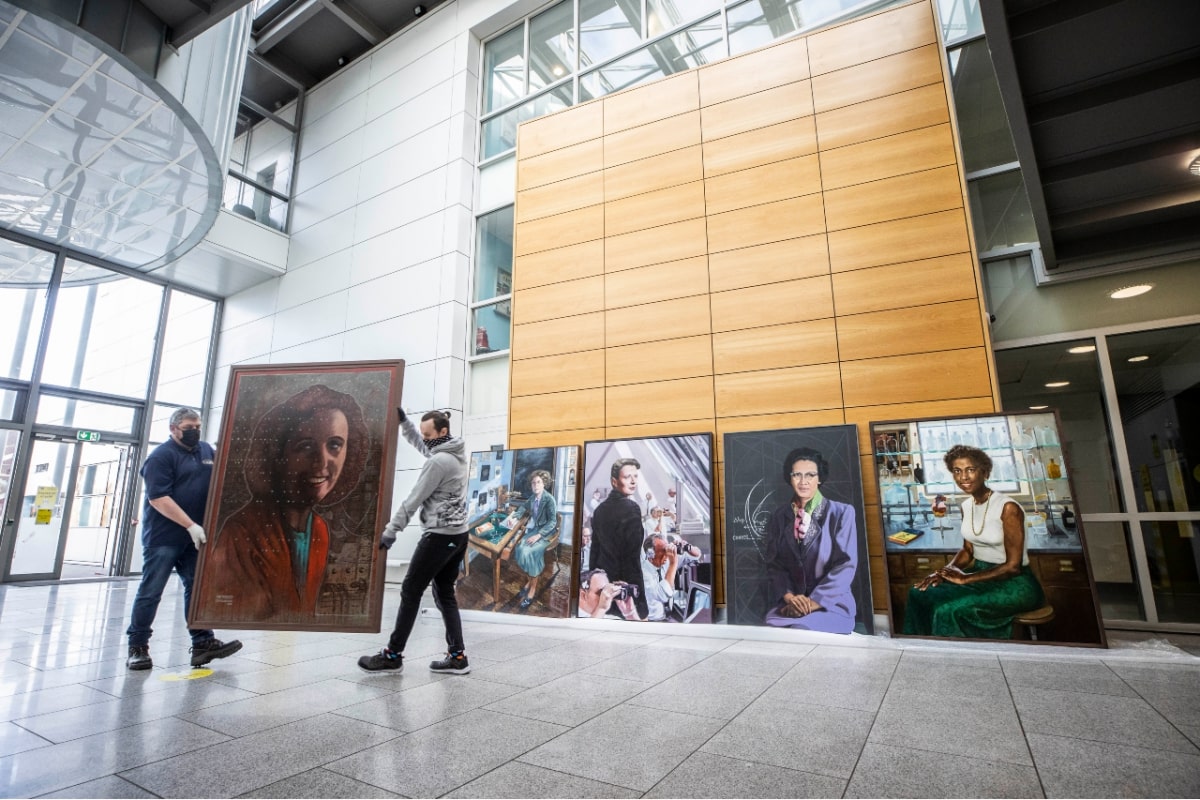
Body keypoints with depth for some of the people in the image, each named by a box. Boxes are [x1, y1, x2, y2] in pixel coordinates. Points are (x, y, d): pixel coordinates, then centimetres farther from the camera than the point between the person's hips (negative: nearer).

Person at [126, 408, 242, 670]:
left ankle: (203, 642, 9)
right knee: (150, 592, 3)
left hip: (195, 536, 6)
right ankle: (137, 646, 17)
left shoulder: (207, 450, 11)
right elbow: (158, 499, -18)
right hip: (163, 537, -6)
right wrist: (191, 525, -22)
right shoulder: (161, 456, -10)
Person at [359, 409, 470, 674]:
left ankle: (392, 656, 11)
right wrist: (403, 421, 18)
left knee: (411, 592, 2)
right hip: (457, 534, 9)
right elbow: (419, 444, 27)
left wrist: (390, 530, -6)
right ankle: (457, 657, 11)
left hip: (439, 536, -9)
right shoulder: (454, 453, 10)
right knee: (445, 594, 12)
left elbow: (413, 500, -13)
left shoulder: (438, 462, -18)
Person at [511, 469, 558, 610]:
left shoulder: (549, 499, -16)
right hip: (532, 529, 6)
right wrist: (516, 517, 9)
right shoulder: (533, 497, 6)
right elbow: (524, 506, 28)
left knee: (529, 552, -27)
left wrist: (538, 535, -27)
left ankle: (533, 588, -13)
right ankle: (530, 580, -2)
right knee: (519, 549, -19)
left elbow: (552, 522, -18)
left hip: (545, 532, -6)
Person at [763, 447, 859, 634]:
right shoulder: (778, 517, 7)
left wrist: (815, 601, -13)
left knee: (804, 629, -30)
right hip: (788, 603, 2)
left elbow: (846, 564, -6)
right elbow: (774, 563, 6)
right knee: (772, 627, -26)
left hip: (831, 603, -2)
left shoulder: (841, 513, -1)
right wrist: (789, 596, -12)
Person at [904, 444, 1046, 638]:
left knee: (950, 610, -28)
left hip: (1014, 583, -7)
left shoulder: (1008, 507, -19)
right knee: (921, 593, -13)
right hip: (981, 573, 7)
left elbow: (1013, 566, -19)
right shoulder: (966, 506, 4)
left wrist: (965, 579, -21)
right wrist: (945, 571, -7)